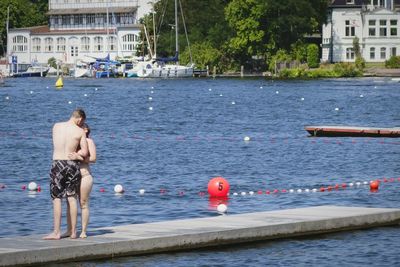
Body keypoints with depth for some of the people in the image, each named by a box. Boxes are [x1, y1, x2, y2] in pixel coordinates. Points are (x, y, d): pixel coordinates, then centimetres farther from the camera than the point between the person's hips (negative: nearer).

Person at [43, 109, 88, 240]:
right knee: (72, 198, 9)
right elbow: (85, 152, -5)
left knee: (56, 198, 1)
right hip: (73, 165, 0)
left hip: (57, 164, 0)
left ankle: (56, 232, -2)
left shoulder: (56, 126, 3)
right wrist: (74, 154, 10)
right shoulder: (80, 132, -4)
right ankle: (73, 232, 12)